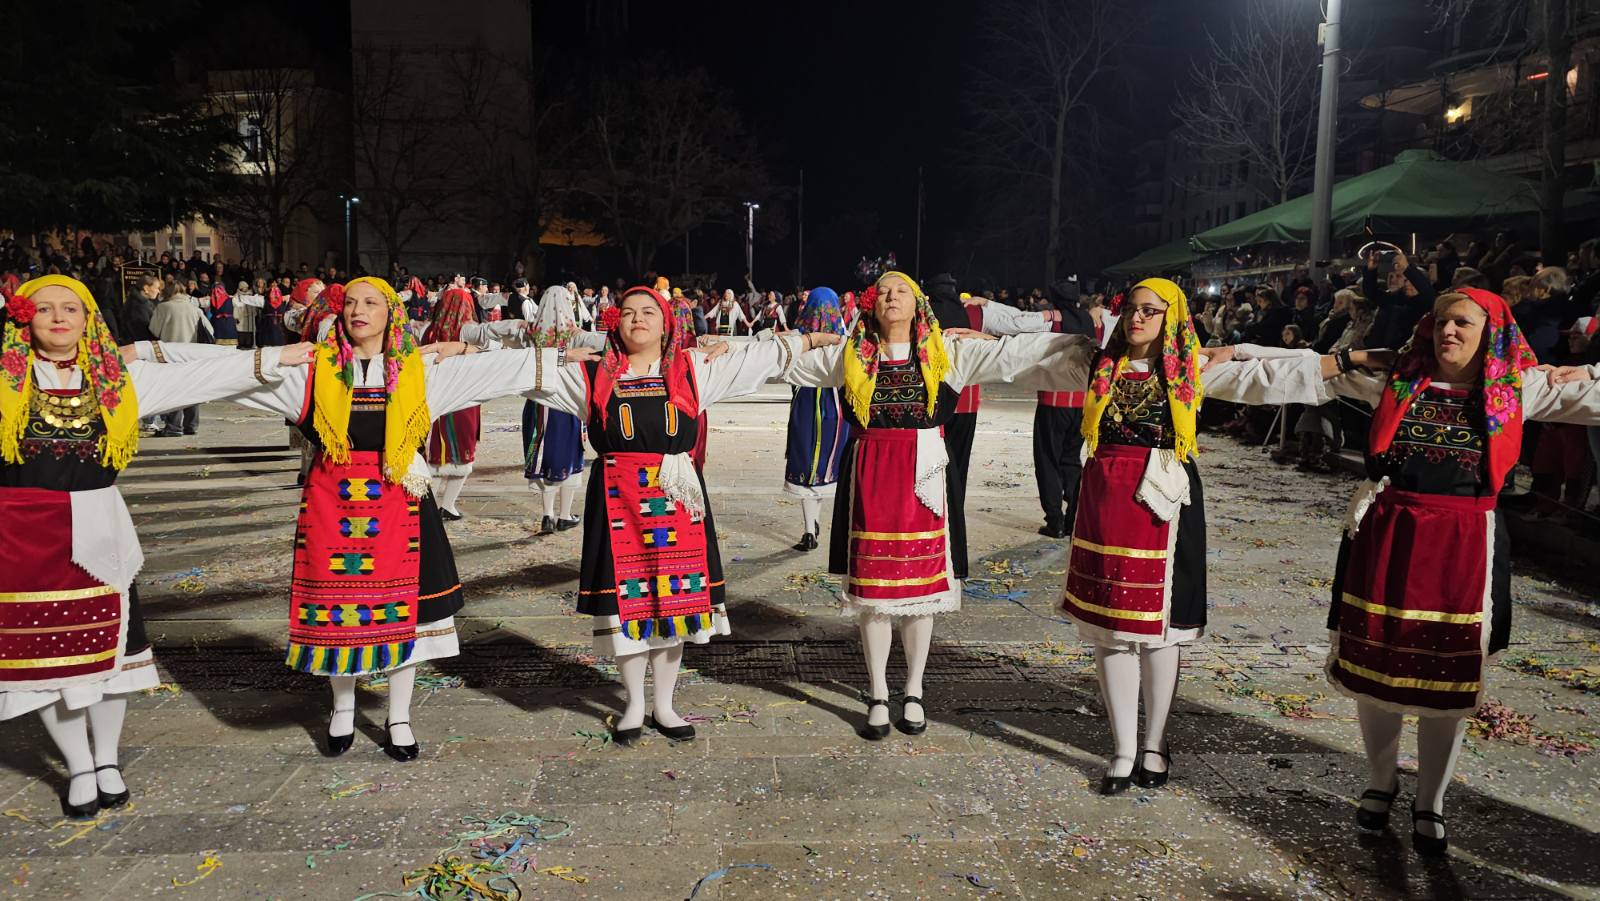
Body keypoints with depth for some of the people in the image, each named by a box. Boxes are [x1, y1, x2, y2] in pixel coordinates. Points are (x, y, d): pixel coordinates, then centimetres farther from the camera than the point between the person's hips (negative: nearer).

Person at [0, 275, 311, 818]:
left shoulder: (118, 379, 6)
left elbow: (199, 380, 5)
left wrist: (272, 360, 2)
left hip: (96, 529, 1)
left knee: (107, 643, 7)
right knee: (44, 649, 6)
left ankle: (107, 759, 27)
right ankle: (79, 767, 23)